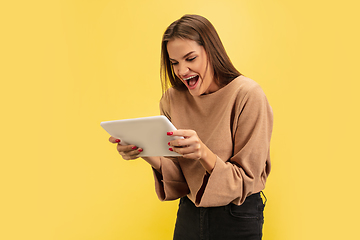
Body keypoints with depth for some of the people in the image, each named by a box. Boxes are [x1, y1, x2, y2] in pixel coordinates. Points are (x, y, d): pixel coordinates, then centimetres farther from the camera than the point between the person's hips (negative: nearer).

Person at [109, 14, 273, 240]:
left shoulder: (247, 94, -19)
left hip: (238, 220, -3)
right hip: (188, 214, 4)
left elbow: (247, 179, -16)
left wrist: (204, 153, -32)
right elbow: (179, 176, -3)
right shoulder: (173, 99, -6)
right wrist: (149, 155, -22)